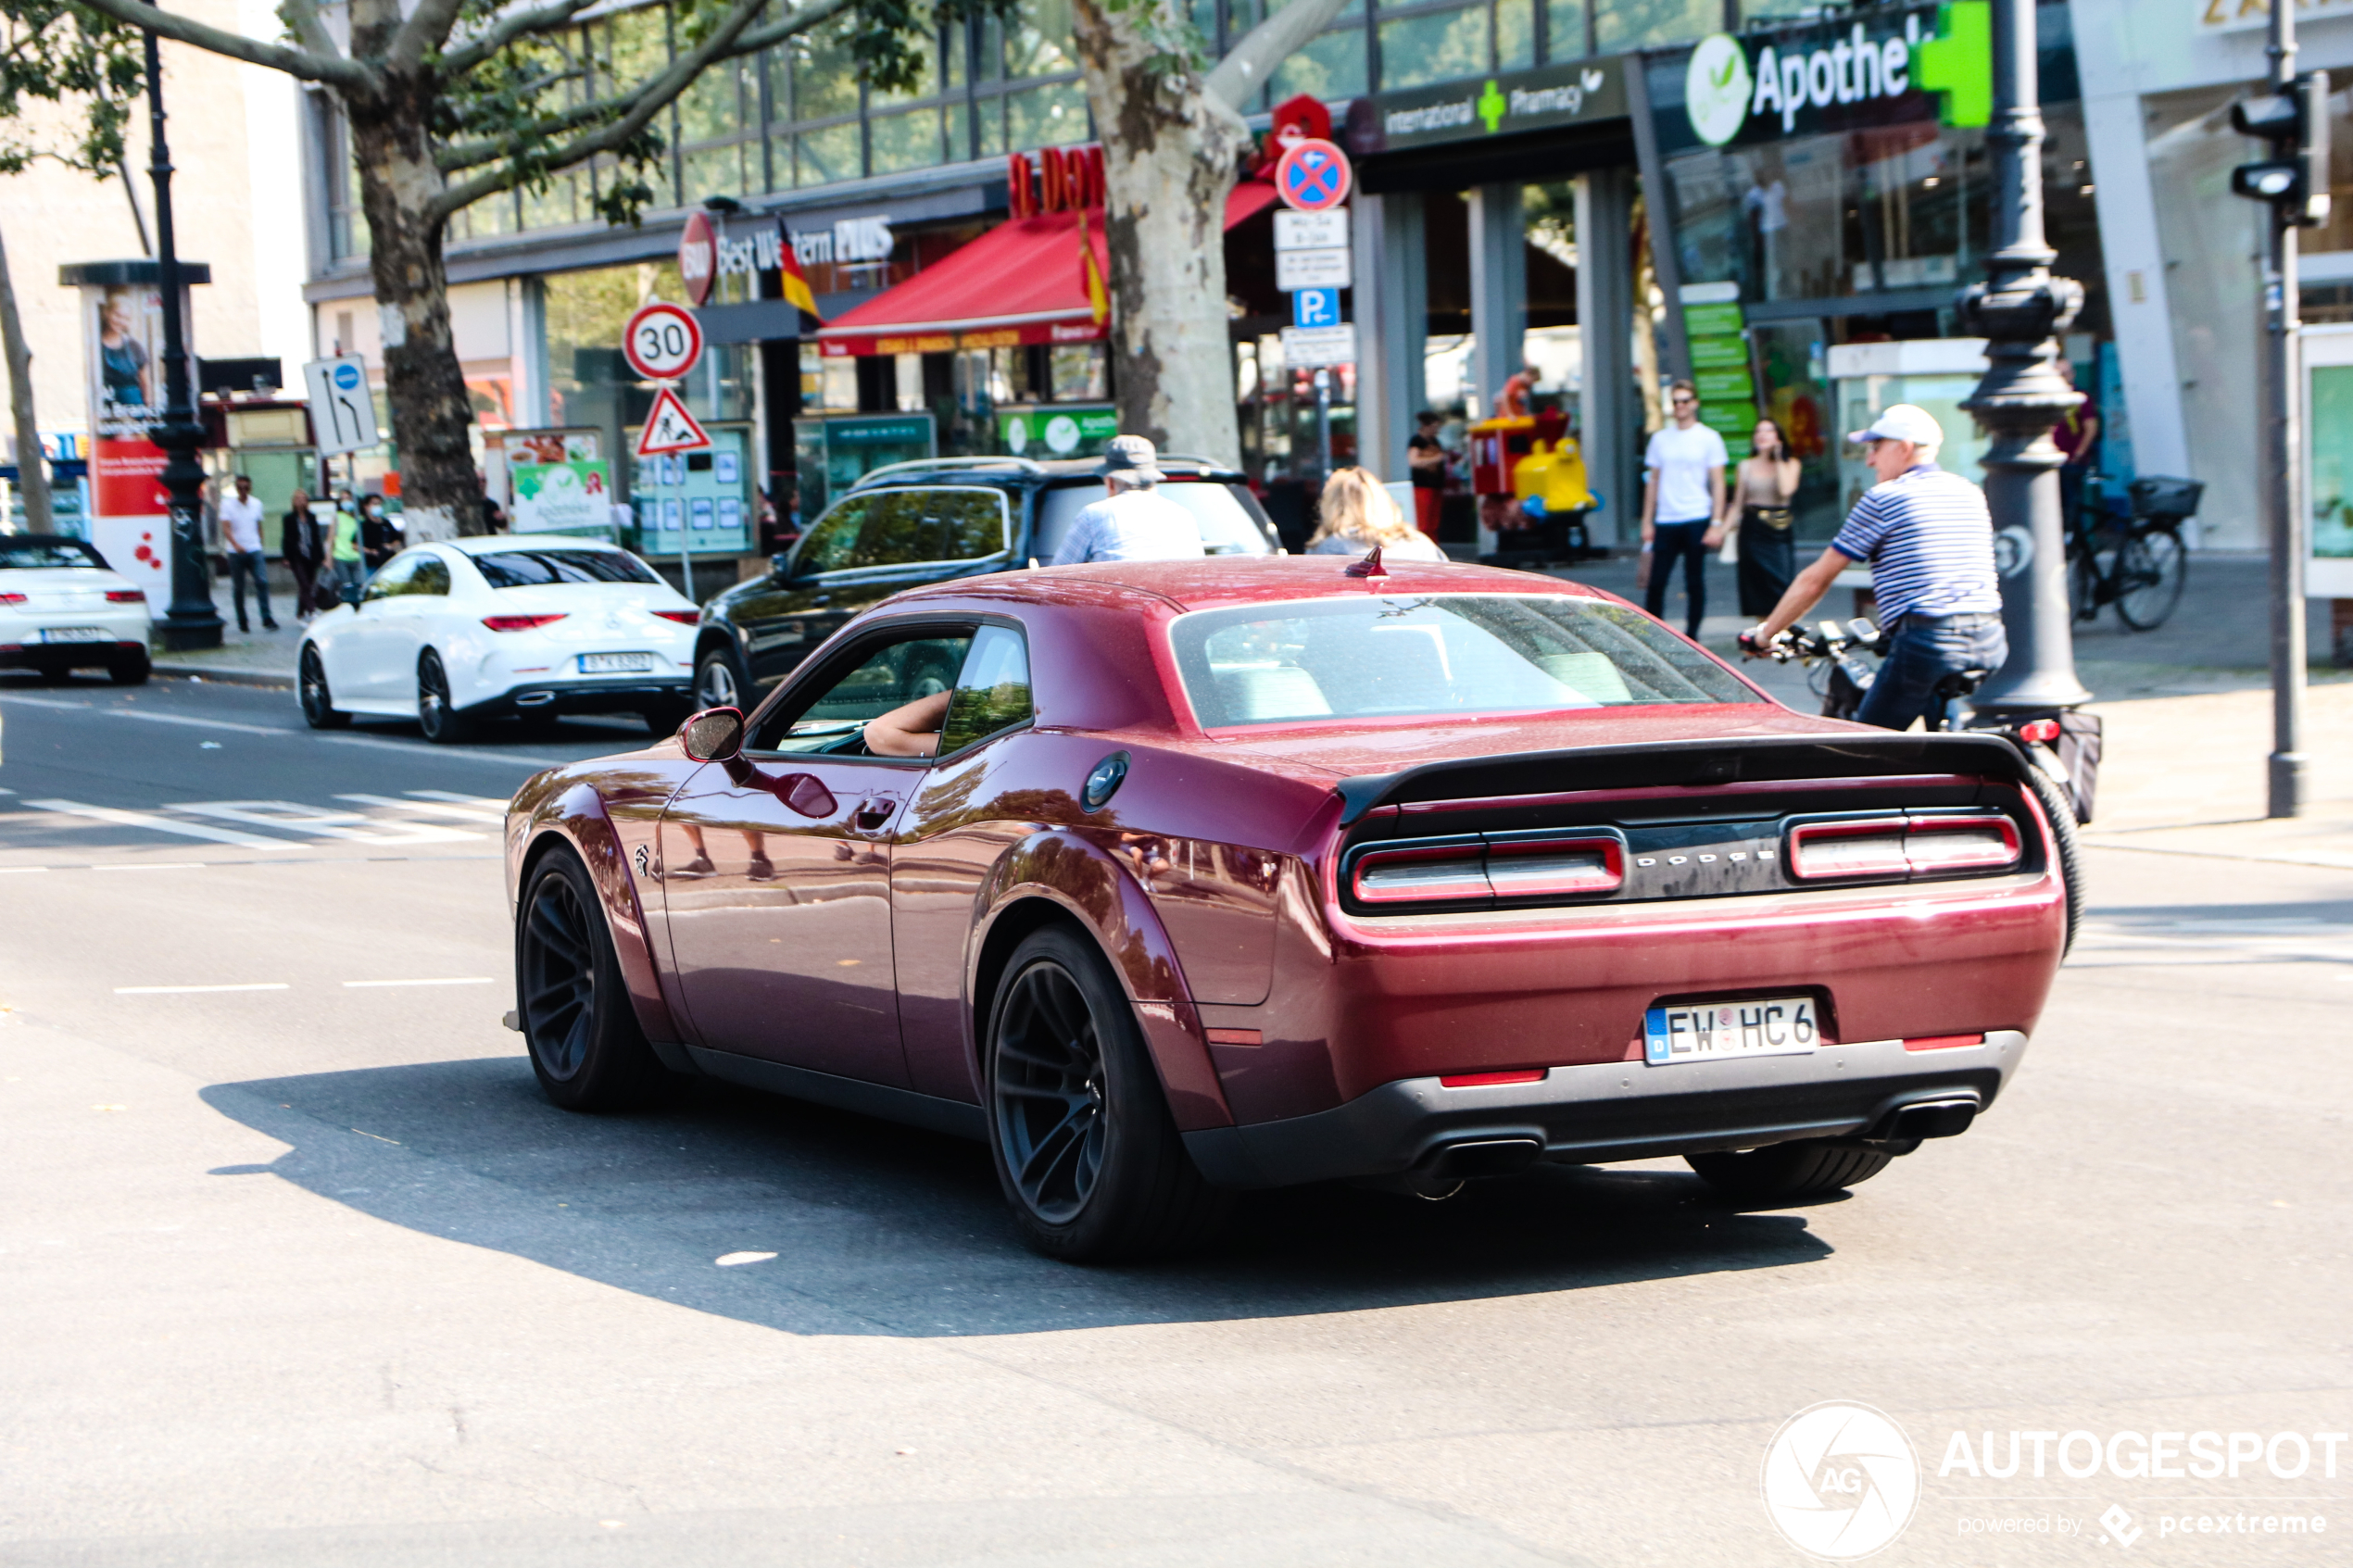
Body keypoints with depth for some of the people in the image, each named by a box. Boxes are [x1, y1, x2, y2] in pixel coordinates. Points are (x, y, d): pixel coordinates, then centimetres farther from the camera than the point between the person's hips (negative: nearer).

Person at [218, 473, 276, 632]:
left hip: (254, 550, 2)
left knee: (262, 582, -14)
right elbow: (226, 528, -15)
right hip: (235, 552, -2)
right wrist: (236, 545, -30)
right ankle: (242, 622, 14)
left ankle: (267, 619, -14)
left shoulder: (256, 504, 9)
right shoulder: (228, 504, -4)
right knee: (238, 588, 3)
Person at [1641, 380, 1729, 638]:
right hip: (1665, 522, 2)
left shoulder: (1709, 439, 3)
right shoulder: (1660, 439, 12)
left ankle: (1691, 636, 8)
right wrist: (1647, 522, 10)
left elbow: (1718, 483, 1)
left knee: (1695, 582, 1)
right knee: (1656, 581, -4)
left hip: (1696, 520, -2)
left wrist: (1716, 524, -7)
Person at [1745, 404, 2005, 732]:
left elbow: (1816, 579, 5)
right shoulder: (1971, 494, 18)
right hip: (1991, 641, 7)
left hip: (1928, 643, -7)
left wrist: (1764, 634, 16)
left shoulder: (1883, 499, 0)